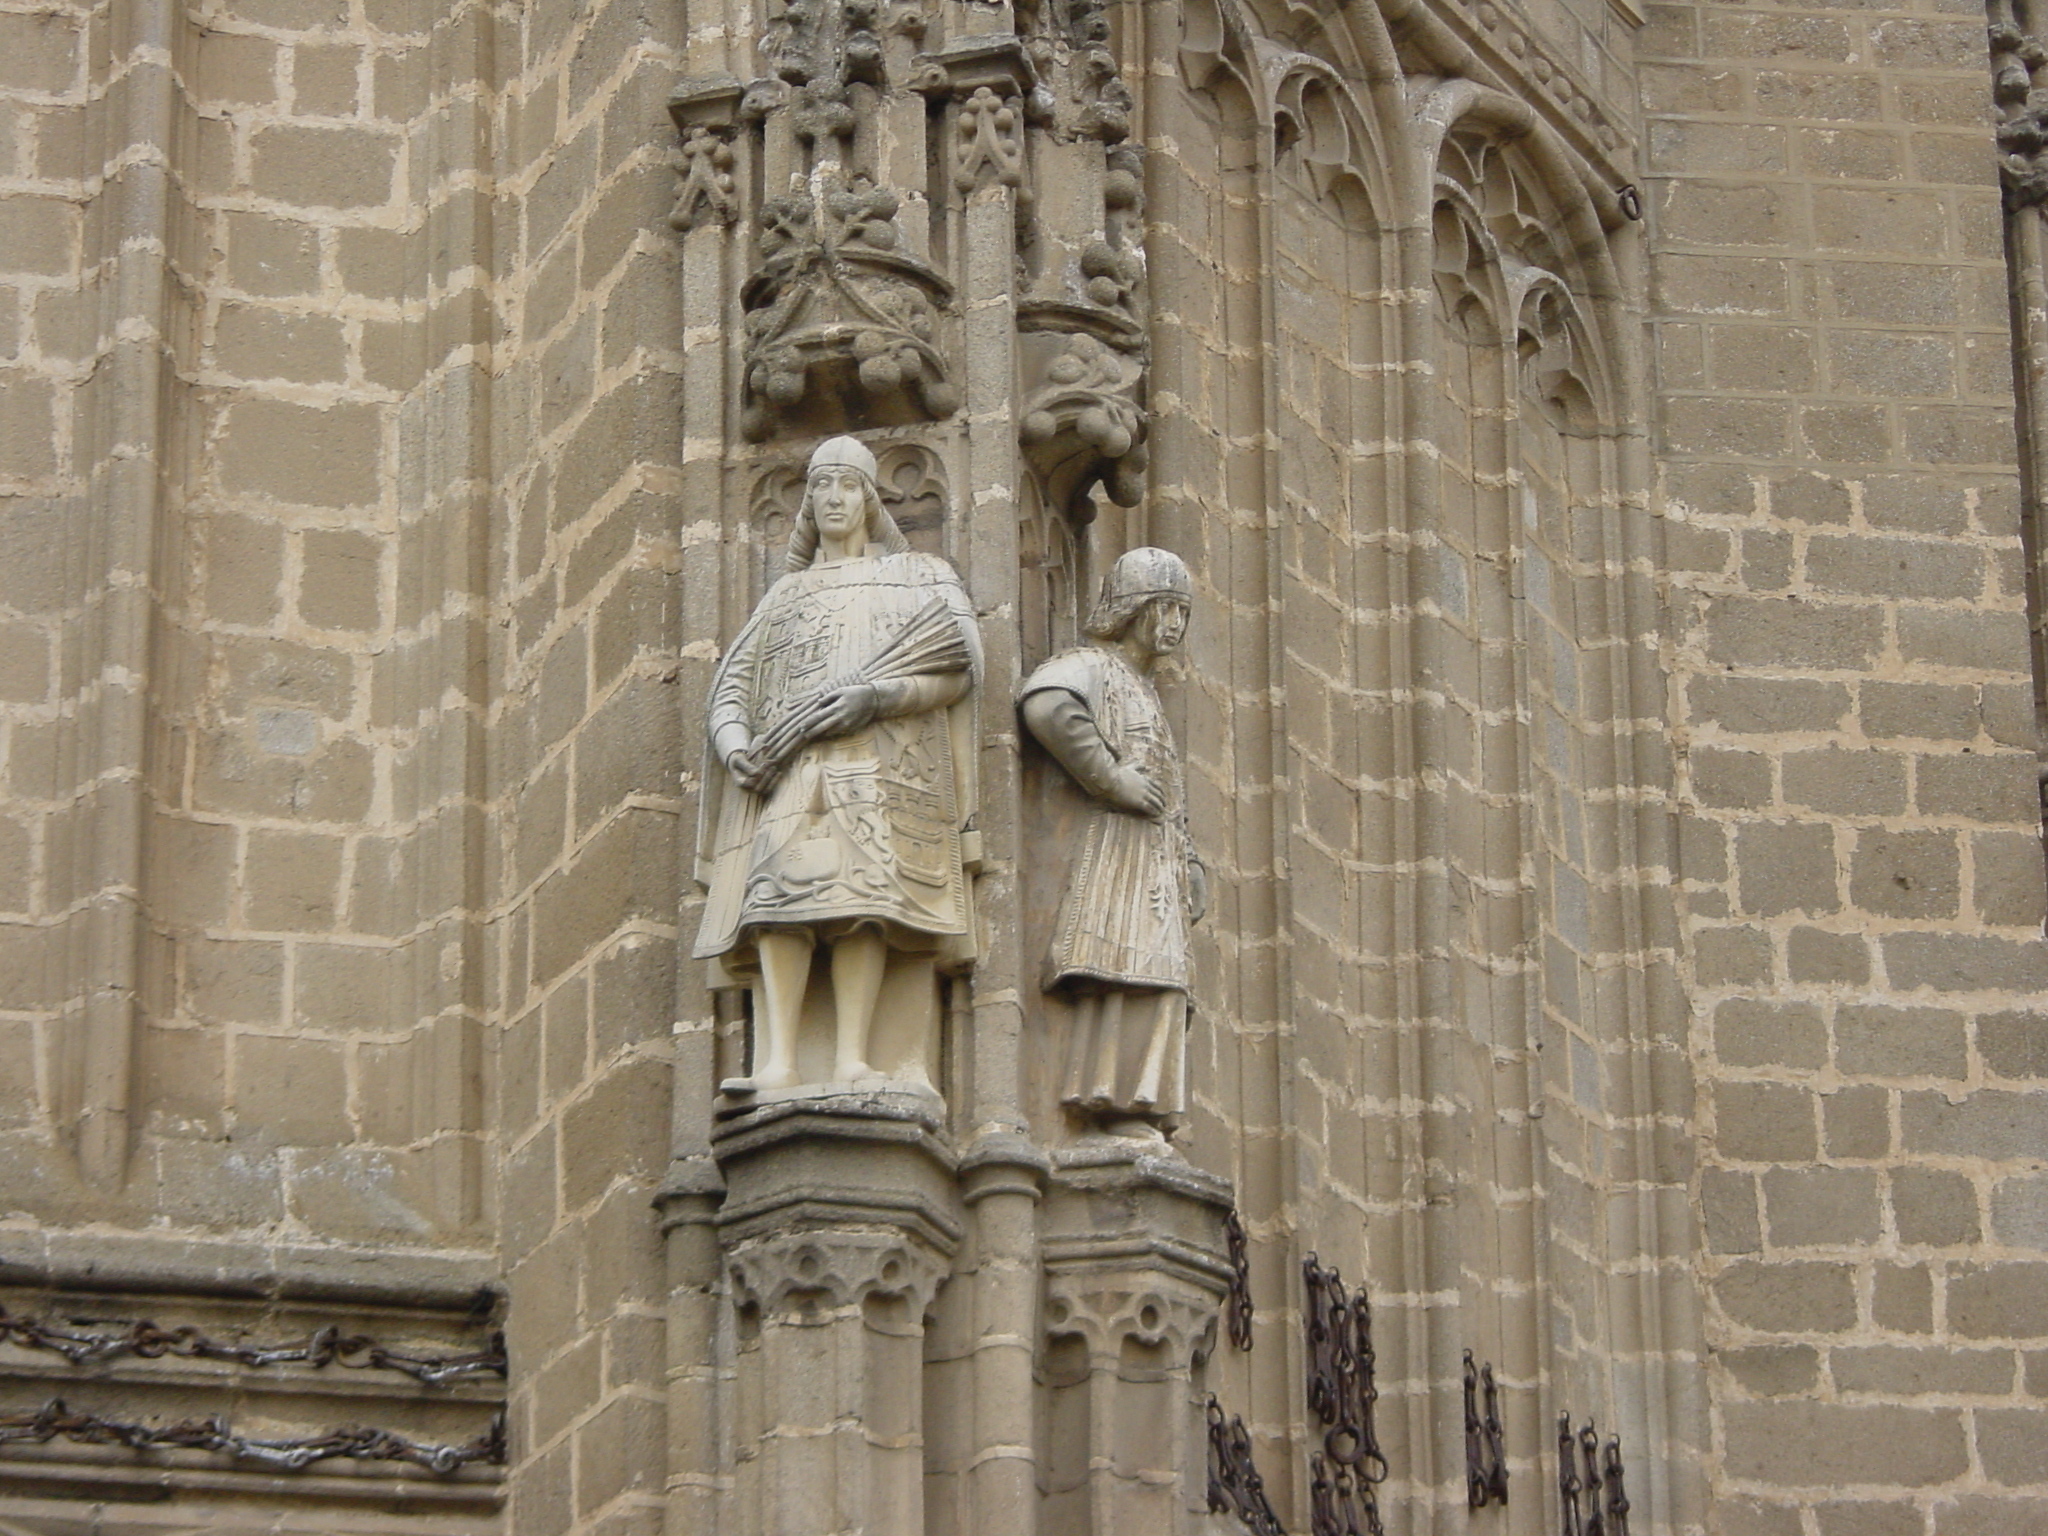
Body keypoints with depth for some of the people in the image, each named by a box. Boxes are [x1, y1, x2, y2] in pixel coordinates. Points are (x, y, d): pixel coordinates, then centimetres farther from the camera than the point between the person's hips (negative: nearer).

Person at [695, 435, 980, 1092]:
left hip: (878, 760, -2)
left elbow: (957, 666, 4)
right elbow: (733, 682, 19)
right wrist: (734, 743, -4)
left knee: (859, 889, -26)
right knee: (778, 886, -23)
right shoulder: (785, 594, 31)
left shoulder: (919, 578, 21)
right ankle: (777, 1063, -35)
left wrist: (873, 697, -12)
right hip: (790, 764, 3)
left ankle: (852, 1062, -36)